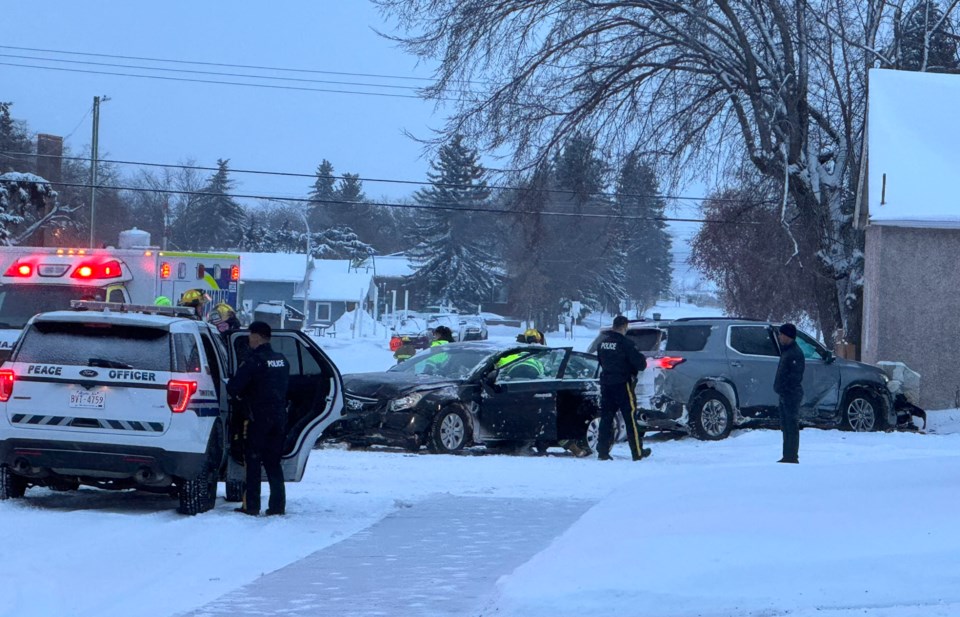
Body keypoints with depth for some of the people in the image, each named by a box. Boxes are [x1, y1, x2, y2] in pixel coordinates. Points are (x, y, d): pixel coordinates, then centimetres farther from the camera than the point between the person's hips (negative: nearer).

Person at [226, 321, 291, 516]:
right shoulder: (282, 361, 11)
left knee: (253, 461, 1)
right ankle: (278, 505, 9)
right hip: (279, 417, 6)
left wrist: (241, 396, 9)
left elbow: (233, 387, -14)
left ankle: (251, 506, -2)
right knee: (273, 462, 12)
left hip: (258, 417, -6)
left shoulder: (254, 361, -12)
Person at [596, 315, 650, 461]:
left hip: (605, 383, 6)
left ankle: (602, 452, 5)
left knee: (606, 418, 9)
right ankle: (637, 452, 5)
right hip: (622, 384, -6)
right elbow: (640, 363, -14)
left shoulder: (602, 343, 7)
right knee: (630, 418, 1)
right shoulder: (625, 343, -14)